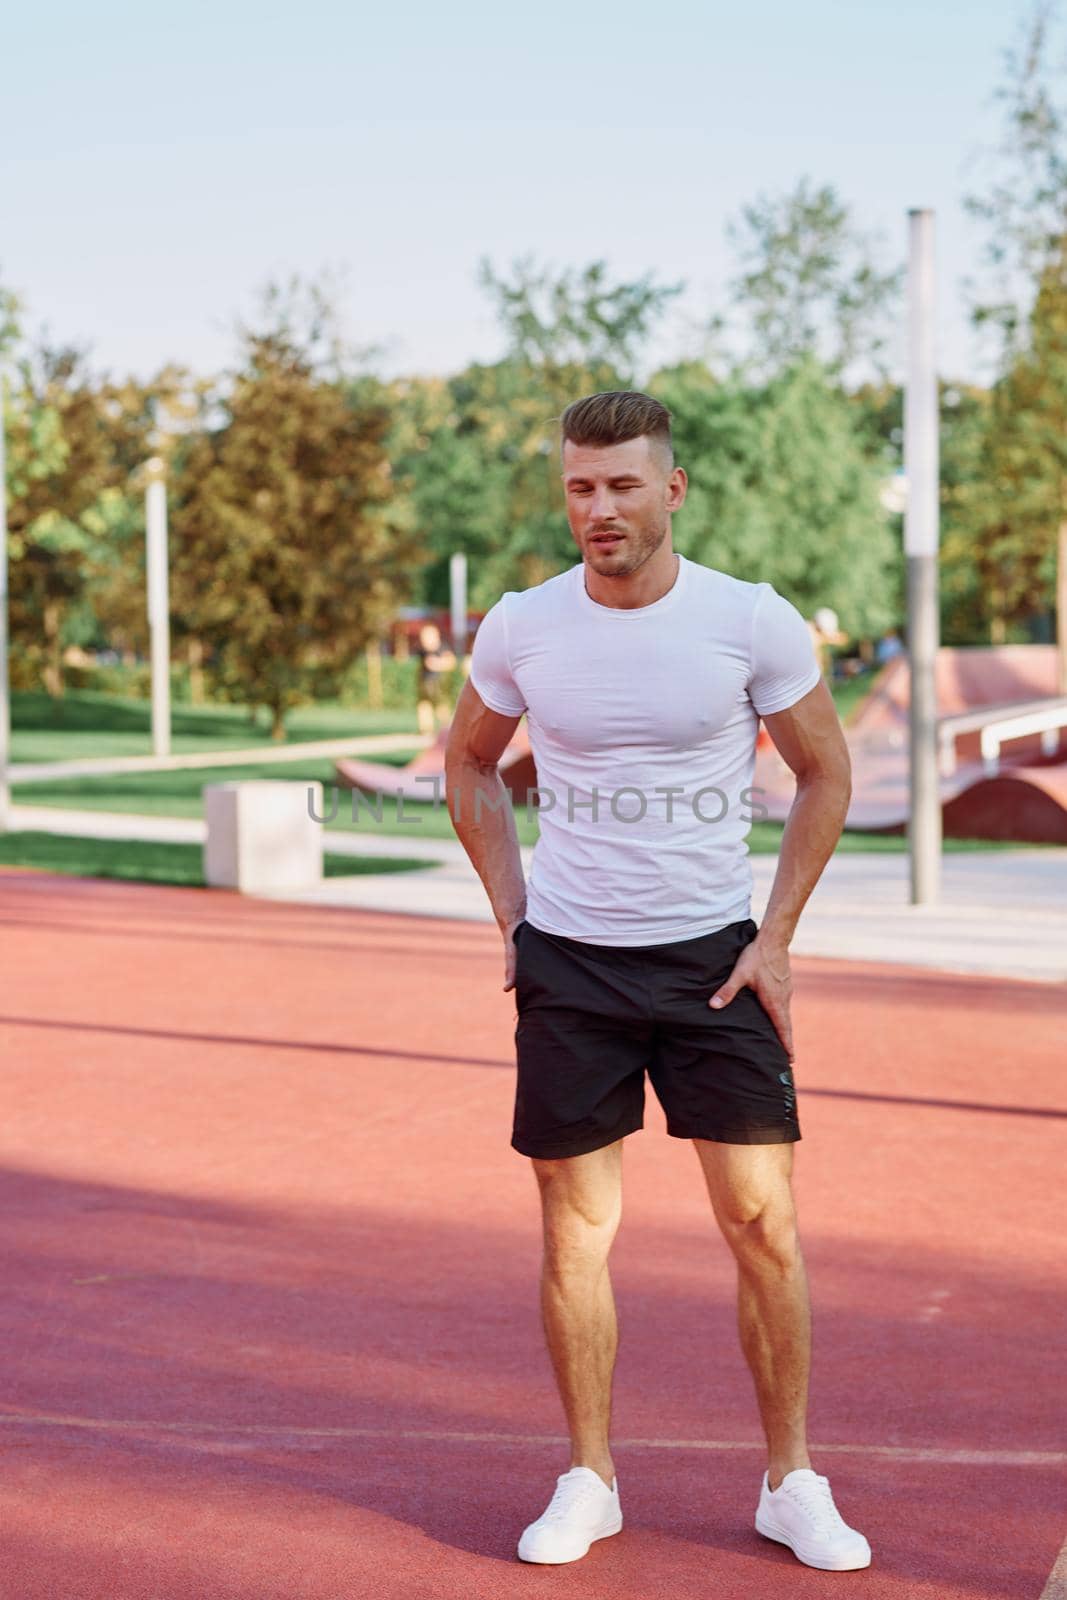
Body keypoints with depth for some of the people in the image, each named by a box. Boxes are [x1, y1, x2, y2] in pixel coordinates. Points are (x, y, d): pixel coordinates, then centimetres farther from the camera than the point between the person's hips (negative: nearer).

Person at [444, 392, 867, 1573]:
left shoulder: (753, 622, -7)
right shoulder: (520, 629, -3)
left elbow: (825, 775, 5)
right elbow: (469, 765, 15)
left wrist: (776, 937, -1)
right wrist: (511, 915, 5)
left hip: (715, 956, -1)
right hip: (567, 959, 1)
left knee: (762, 1218, -2)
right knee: (575, 1227, 5)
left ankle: (791, 1483, 14)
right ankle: (589, 1479, 20)